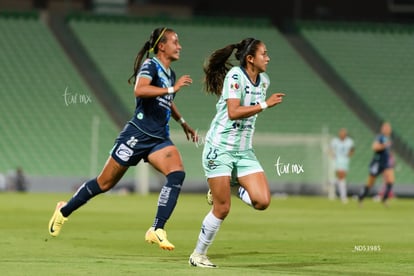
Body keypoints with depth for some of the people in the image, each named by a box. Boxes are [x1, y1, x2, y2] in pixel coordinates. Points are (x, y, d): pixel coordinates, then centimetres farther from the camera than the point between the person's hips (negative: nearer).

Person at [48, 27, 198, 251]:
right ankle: (64, 210, 26)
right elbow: (139, 90, -31)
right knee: (105, 182, 3)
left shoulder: (170, 73, 14)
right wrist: (172, 88, -28)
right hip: (137, 135, -7)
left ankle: (157, 230, -23)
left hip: (159, 139, 7)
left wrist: (183, 123, 36)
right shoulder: (150, 66, -10)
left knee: (177, 173, -20)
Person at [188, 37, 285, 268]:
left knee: (262, 201, -11)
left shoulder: (264, 80, 7)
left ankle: (230, 187, 17)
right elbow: (233, 112, -25)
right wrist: (266, 104, -25)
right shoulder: (235, 76, -15)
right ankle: (198, 255, 12)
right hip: (220, 148, -6)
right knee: (222, 209, -5)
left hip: (244, 151, 7)